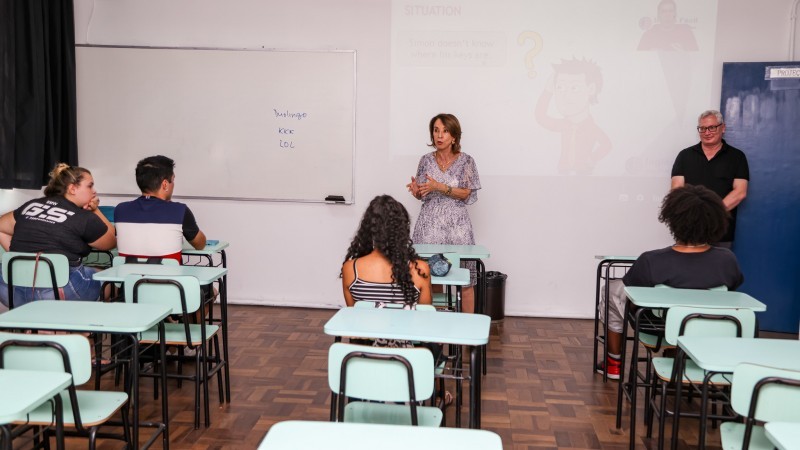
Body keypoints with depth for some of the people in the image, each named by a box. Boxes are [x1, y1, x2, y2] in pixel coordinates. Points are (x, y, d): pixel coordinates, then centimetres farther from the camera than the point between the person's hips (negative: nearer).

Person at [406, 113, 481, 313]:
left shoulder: (466, 161, -1)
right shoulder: (426, 160, 7)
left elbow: (467, 193, -6)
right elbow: (422, 194, 13)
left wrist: (440, 187, -18)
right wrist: (416, 191, -11)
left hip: (456, 225, -2)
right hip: (429, 224, 2)